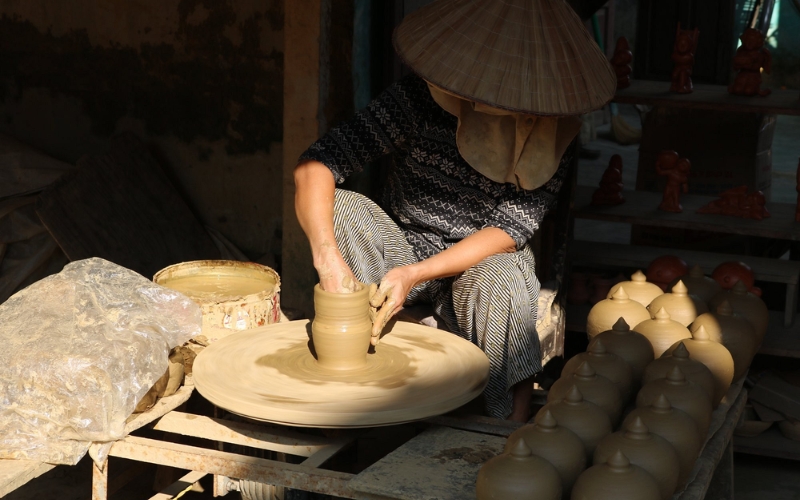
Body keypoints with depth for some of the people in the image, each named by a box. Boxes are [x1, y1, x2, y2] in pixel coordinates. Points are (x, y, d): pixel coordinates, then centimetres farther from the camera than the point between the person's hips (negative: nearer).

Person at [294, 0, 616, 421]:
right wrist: (328, 258, -42)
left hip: (484, 259, -1)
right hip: (405, 244, 1)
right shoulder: (421, 99, -22)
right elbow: (315, 165, -26)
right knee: (341, 208, -28)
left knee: (499, 284, -36)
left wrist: (415, 274, -32)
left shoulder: (552, 134, -18)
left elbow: (509, 231, -19)